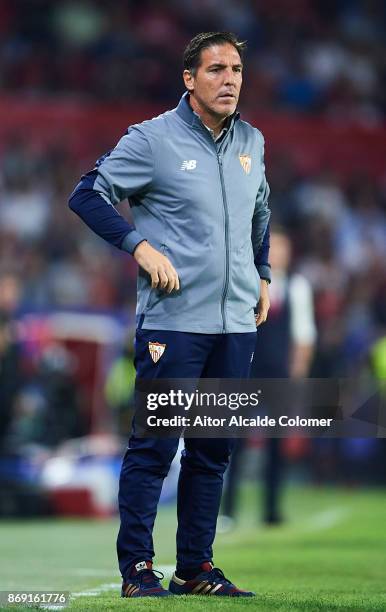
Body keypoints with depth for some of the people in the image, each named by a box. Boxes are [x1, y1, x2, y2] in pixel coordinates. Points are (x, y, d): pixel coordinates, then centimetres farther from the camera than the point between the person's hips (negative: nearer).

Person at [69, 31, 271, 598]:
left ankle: (195, 568, 17)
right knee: (154, 447, -5)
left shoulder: (252, 142, 13)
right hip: (172, 321, -6)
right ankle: (137, 570, 0)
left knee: (213, 451, 9)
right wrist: (140, 245, -14)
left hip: (236, 323, 6)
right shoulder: (152, 139, -5)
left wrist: (262, 274, 24)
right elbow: (88, 194, -5)